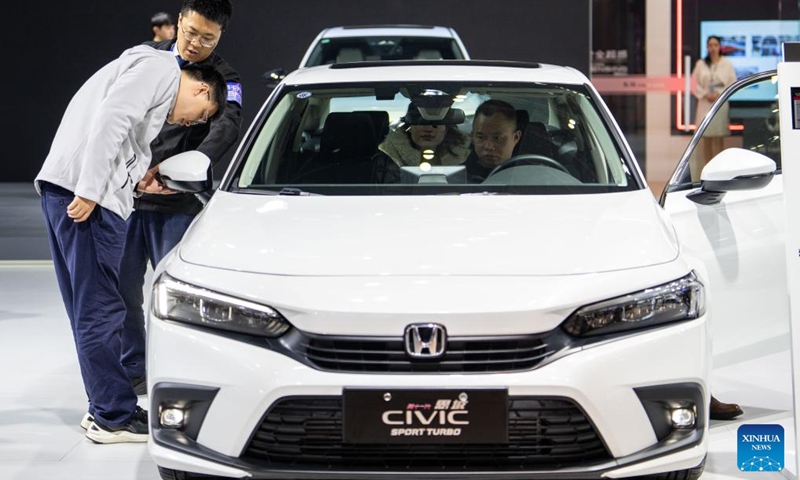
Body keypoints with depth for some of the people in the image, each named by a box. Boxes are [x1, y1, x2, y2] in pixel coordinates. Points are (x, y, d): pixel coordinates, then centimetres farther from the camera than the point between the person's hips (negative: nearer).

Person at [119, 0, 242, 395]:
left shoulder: (224, 79, -1)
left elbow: (227, 128, -19)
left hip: (176, 204, -3)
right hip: (126, 193, 3)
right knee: (123, 287, 6)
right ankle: (132, 371, 20)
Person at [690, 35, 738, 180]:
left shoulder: (727, 64, 3)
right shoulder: (700, 64, 9)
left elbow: (733, 84, 1)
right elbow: (695, 83, 8)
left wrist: (718, 94, -10)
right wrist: (705, 95, -7)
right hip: (705, 103, 2)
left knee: (718, 139, -5)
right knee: (706, 139, 2)